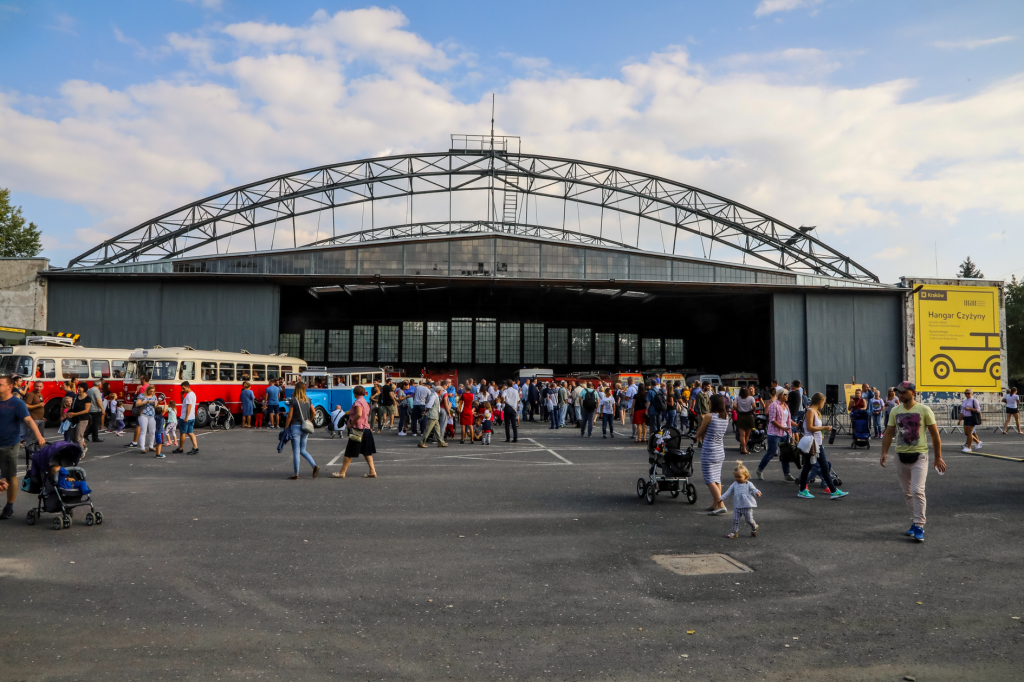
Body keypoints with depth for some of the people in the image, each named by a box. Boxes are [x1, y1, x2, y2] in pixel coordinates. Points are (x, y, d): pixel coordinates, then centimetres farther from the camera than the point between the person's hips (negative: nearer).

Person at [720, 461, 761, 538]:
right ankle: (735, 532, 10)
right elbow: (729, 492, 10)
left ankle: (754, 527, 33)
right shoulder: (734, 485, 7)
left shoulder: (748, 484, -4)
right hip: (737, 506, 4)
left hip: (747, 506, -4)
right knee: (735, 520, 1)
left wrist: (757, 492, -37)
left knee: (749, 520, 3)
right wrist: (722, 498, 5)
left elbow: (753, 489, -14)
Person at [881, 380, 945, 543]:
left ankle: (919, 527, -7)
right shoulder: (895, 411, 6)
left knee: (917, 491, -13)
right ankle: (917, 520, 26)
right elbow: (888, 433, 7)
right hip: (901, 456, 5)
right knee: (907, 493, 11)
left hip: (919, 456, -5)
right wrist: (884, 452, -5)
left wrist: (938, 457, -1)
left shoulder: (924, 410, -6)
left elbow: (935, 434, -1)